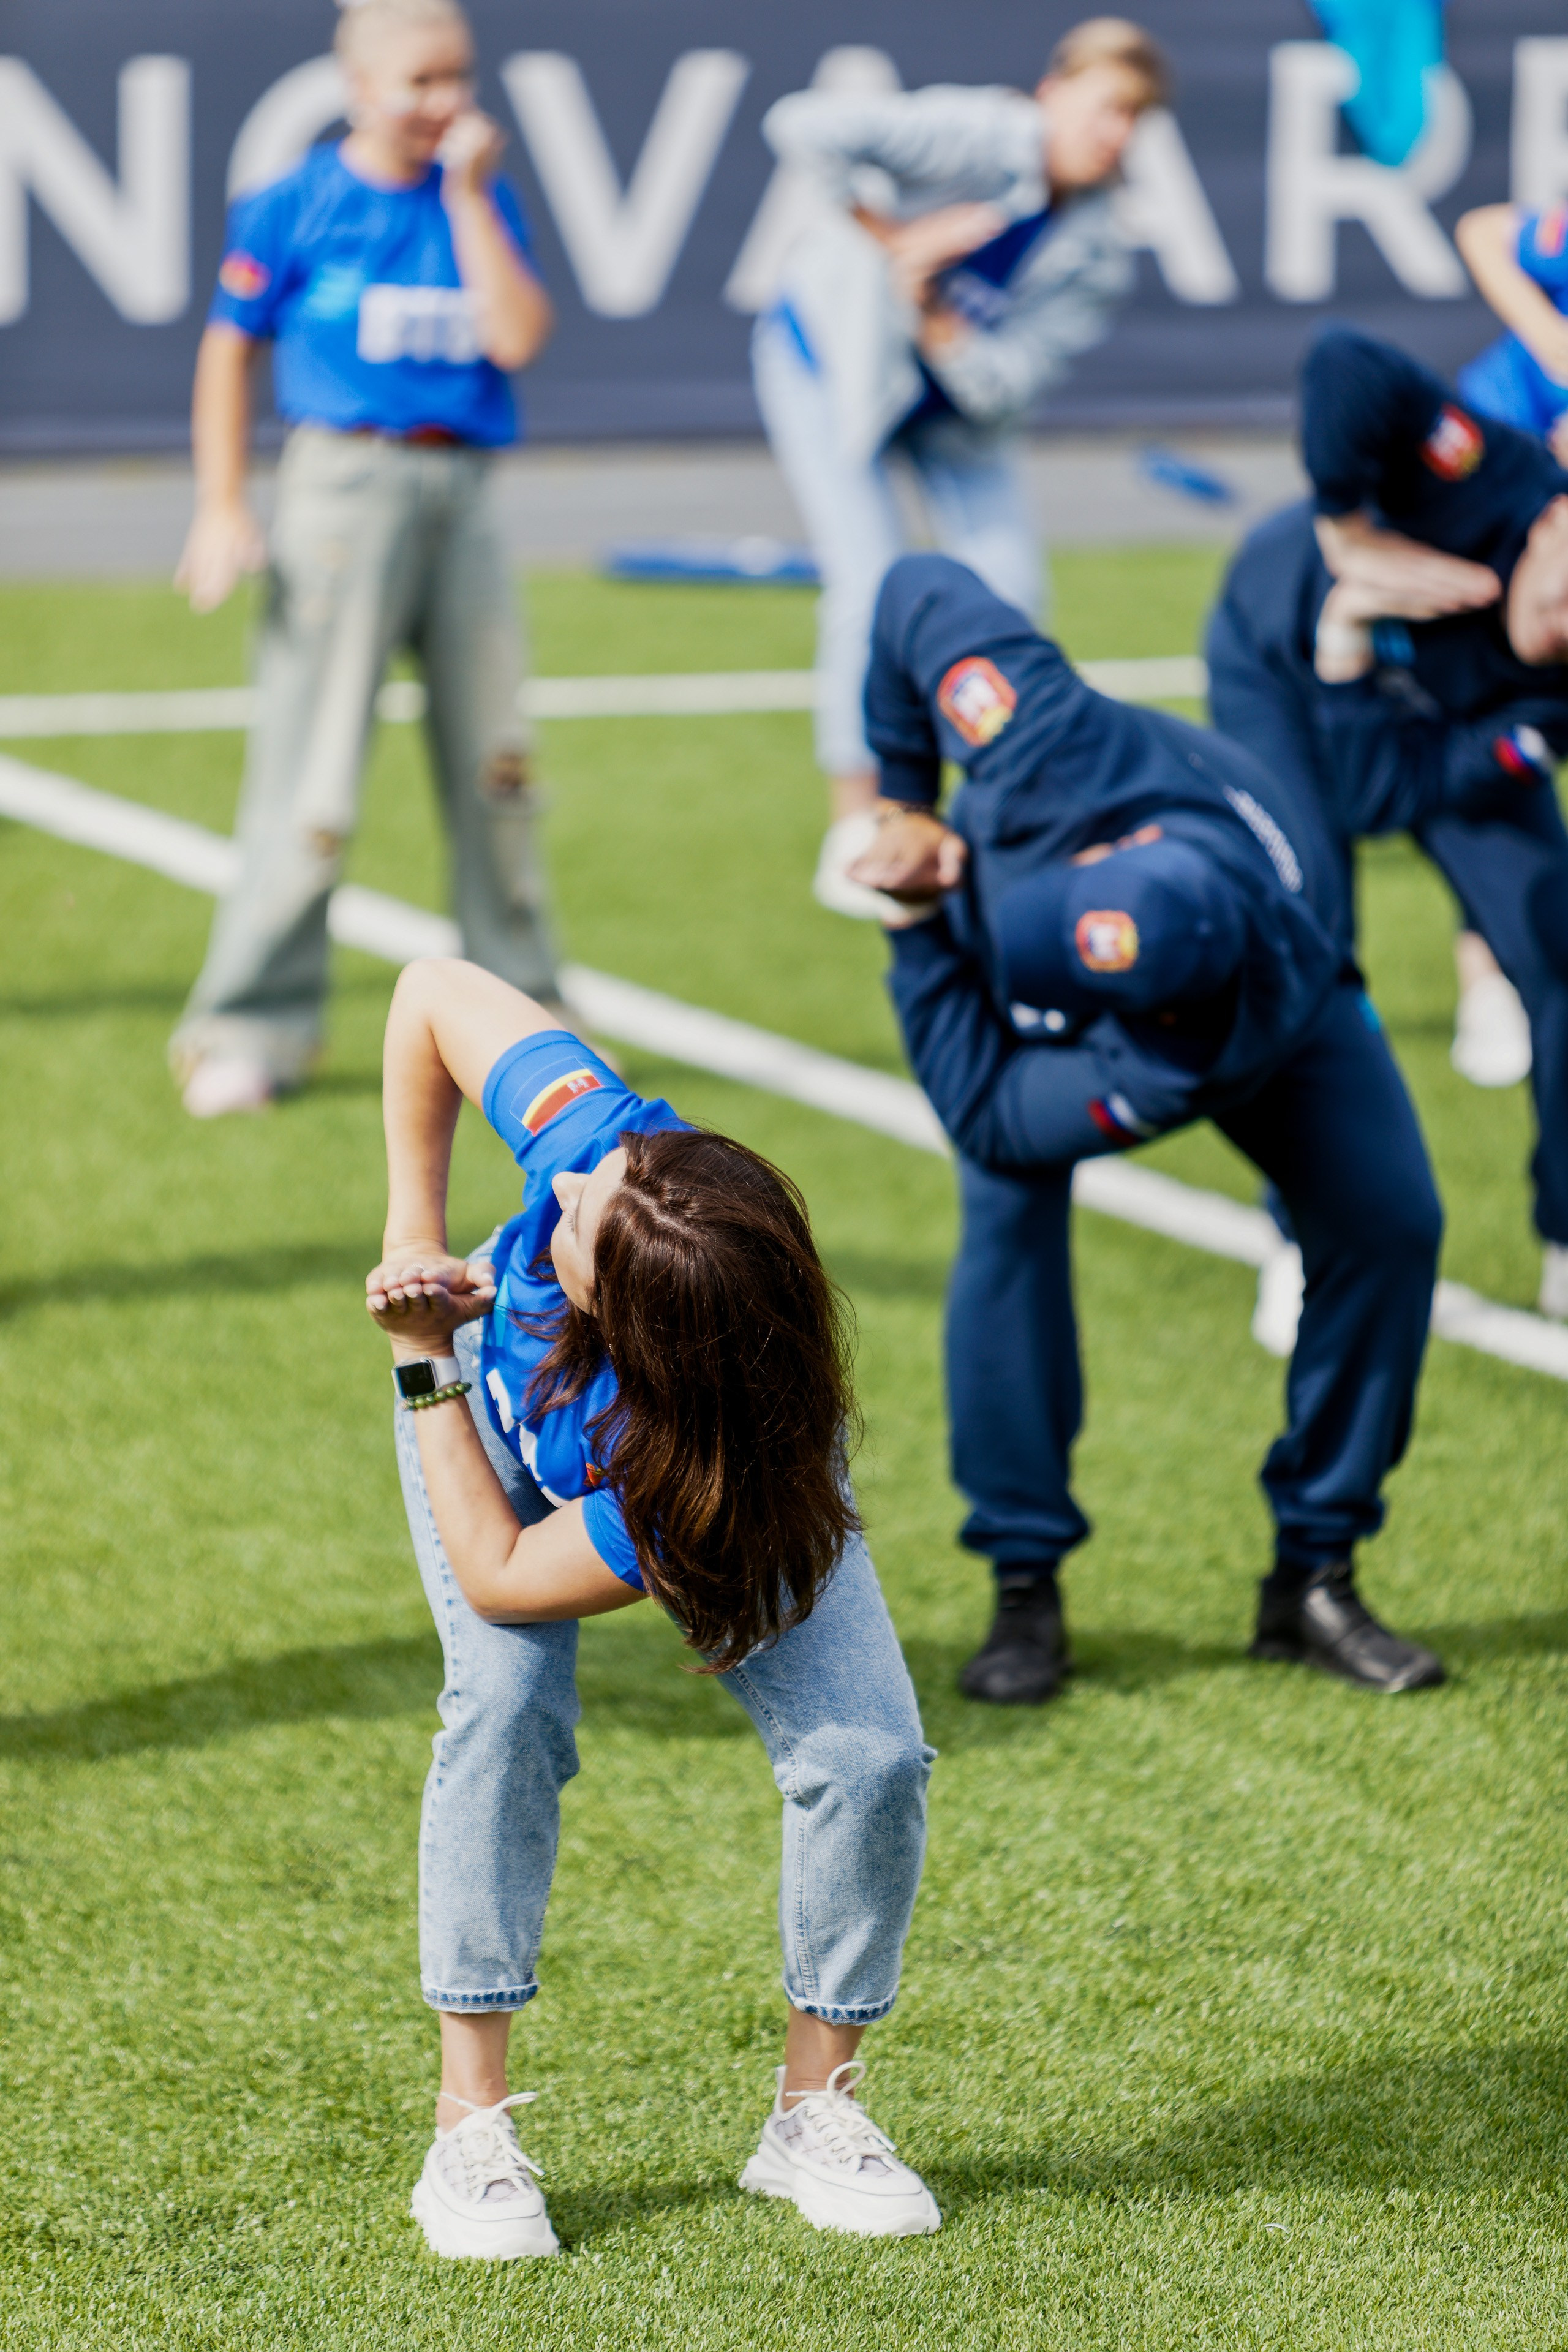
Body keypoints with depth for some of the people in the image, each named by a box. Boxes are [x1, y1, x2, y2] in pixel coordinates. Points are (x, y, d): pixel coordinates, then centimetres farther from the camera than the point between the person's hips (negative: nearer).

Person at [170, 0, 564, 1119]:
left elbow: (517, 340, -4)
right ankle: (254, 1026, 2)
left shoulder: (482, 199, 8)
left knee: (495, 763, 8)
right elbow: (231, 349, 5)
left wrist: (468, 197, -7)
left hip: (461, 493, 4)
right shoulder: (295, 207, -1)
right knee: (314, 767, -5)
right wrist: (222, 509, -1)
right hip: (346, 482, -4)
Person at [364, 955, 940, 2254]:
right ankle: (471, 2126, -11)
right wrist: (415, 1239, -25)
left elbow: (503, 1580, -35)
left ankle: (815, 2110, 7)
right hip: (492, 1403, 2)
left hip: (708, 1465, -2)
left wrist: (424, 1362, -33)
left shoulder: (716, 1487, -47)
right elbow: (436, 992, -26)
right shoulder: (606, 1148, -43)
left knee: (873, 1757, -18)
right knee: (508, 1707, -21)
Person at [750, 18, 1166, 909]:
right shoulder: (976, 137, -31)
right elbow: (806, 128, -41)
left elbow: (1006, 385, -21)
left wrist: (931, 312, -34)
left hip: (955, 392, 5)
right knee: (873, 584, -14)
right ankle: (856, 835, -4)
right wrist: (889, 235, -32)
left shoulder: (1098, 260, -16)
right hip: (831, 356, -5)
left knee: (1010, 585, -4)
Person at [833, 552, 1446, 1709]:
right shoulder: (1060, 749, -47)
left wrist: (921, 931, -32)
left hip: (1227, 1006, -2)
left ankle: (1313, 1578, -1)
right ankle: (1026, 1591, -8)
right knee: (1010, 1225, -19)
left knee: (1388, 1219, -16)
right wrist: (905, 803, -22)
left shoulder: (1198, 1061, -47)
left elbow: (991, 1118, -35)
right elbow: (923, 591, -31)